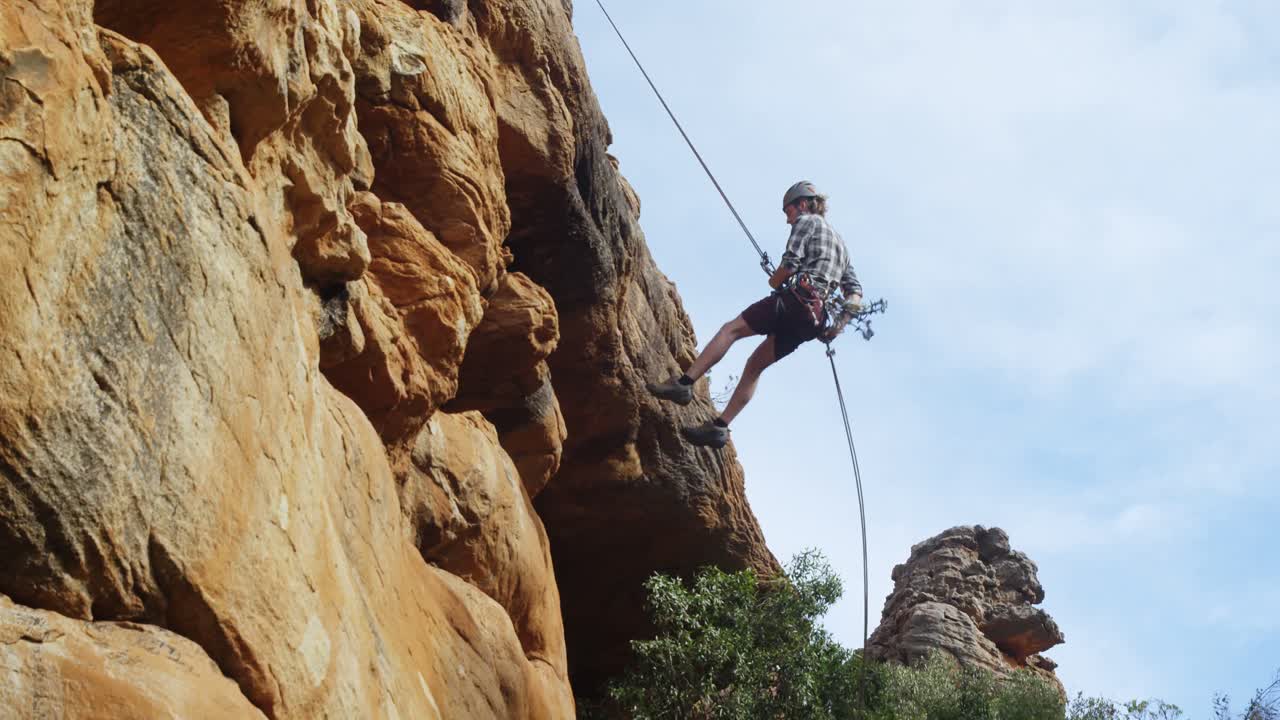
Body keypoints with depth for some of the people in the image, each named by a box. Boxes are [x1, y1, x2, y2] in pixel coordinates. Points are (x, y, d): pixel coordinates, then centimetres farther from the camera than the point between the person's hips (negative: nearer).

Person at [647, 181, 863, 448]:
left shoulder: (806, 222, 7)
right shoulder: (840, 242, 32)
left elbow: (790, 263, -10)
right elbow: (855, 291, 22)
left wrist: (775, 282, 8)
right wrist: (841, 321, 13)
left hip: (796, 299, -8)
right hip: (814, 319, 8)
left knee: (731, 329, -9)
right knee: (754, 366, 9)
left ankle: (685, 383, -22)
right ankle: (719, 427, 2)